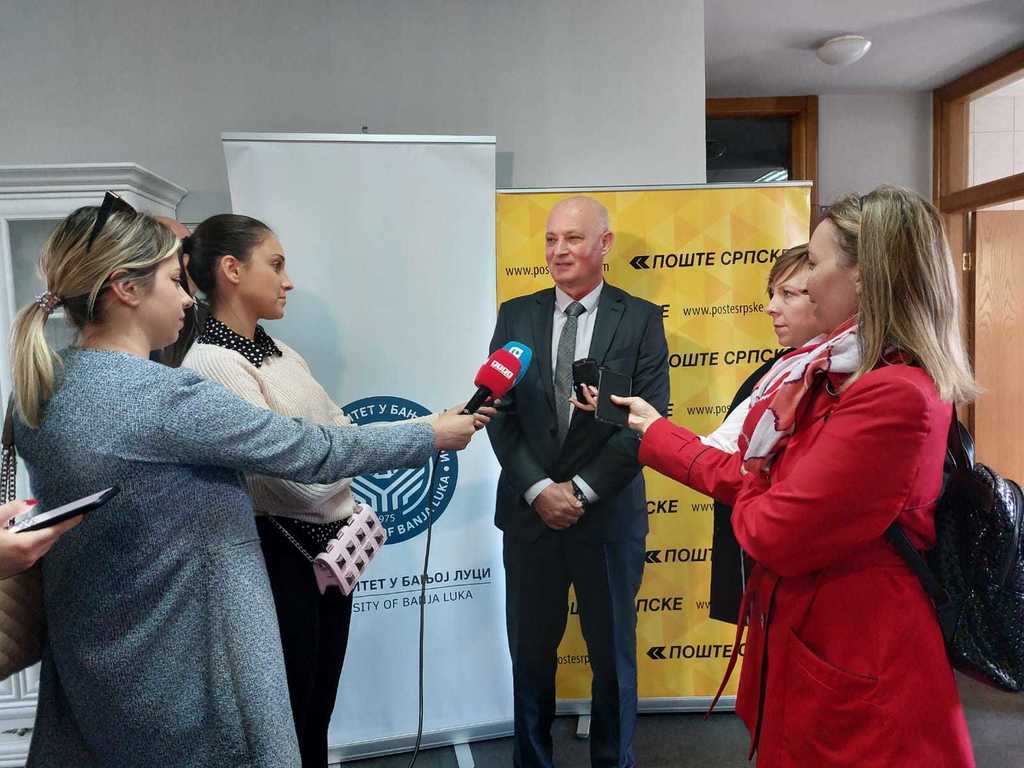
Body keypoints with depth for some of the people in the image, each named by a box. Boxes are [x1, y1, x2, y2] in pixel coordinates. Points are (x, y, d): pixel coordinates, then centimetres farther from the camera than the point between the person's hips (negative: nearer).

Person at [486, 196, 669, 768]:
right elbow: (501, 414, -1)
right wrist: (539, 489, -11)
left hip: (610, 514, -1)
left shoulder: (642, 320, -3)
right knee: (530, 652, 15)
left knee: (614, 653, 15)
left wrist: (582, 489, -13)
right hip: (530, 512, 2)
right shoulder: (516, 316, 3)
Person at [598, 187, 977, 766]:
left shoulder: (893, 396, -26)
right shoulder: (838, 374, 6)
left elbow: (773, 533, -25)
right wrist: (655, 432, 12)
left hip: (854, 679, -9)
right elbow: (761, 479, 7)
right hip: (810, 644, 9)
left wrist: (745, 493, -3)